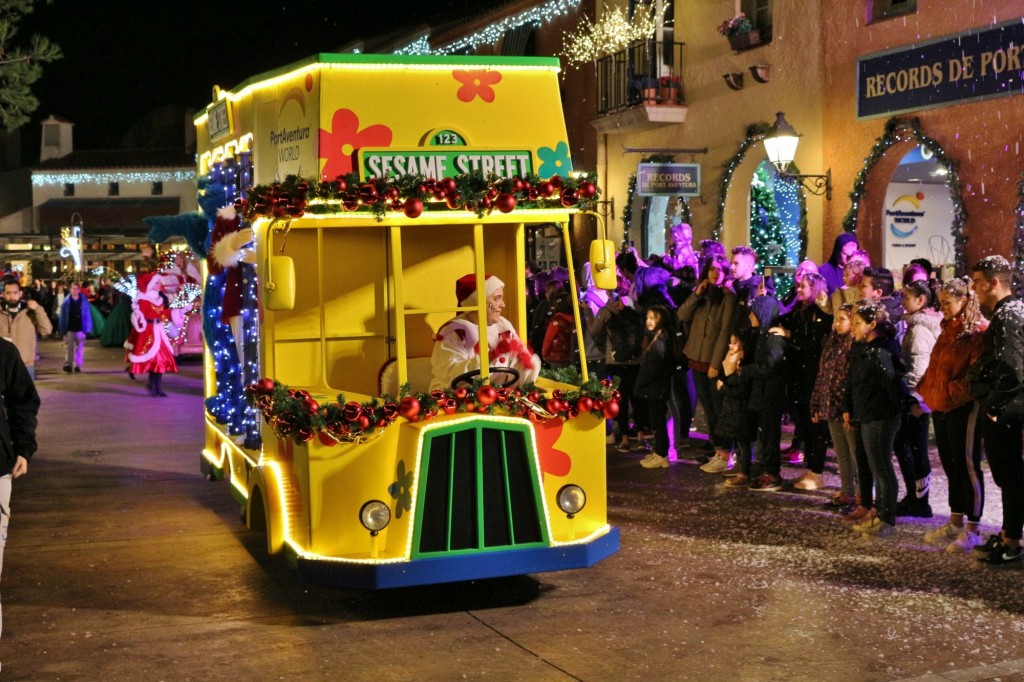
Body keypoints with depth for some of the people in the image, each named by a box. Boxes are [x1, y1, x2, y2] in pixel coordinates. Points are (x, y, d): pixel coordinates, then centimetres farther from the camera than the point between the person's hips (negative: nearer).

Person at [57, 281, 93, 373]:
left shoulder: (84, 301, 0)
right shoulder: (66, 301, 0)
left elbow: (88, 316, 1)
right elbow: (62, 316, 2)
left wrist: (87, 329, -3)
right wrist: (62, 329, -2)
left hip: (80, 328, 0)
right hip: (69, 328, 0)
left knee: (79, 348, 5)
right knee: (69, 347, 0)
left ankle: (77, 365, 13)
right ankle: (68, 364, 3)